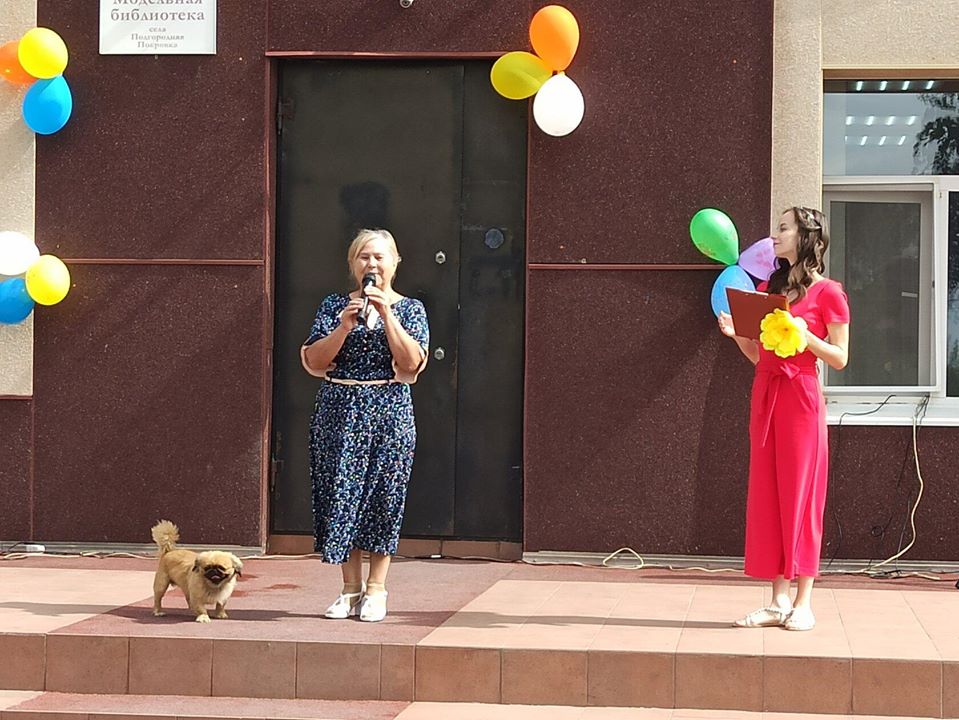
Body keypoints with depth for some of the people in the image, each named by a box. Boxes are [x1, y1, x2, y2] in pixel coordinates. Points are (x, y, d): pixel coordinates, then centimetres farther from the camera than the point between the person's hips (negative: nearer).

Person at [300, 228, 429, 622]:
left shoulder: (410, 308, 6)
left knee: (383, 494, -1)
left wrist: (386, 315, -13)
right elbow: (315, 363, -1)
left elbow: (411, 363, -9)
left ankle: (376, 589, 7)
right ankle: (350, 590, 10)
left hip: (389, 412, -1)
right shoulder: (334, 306, 8)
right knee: (341, 495, 1)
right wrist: (345, 326, -14)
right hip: (339, 412, 1)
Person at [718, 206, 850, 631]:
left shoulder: (827, 292, -3)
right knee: (767, 497, 4)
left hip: (800, 399, -6)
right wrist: (736, 334, -1)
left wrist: (805, 337, -18)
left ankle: (803, 604, 1)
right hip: (765, 396, 6)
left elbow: (840, 358, -4)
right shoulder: (768, 288, 15)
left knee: (800, 496, -4)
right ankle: (779, 602, 7)